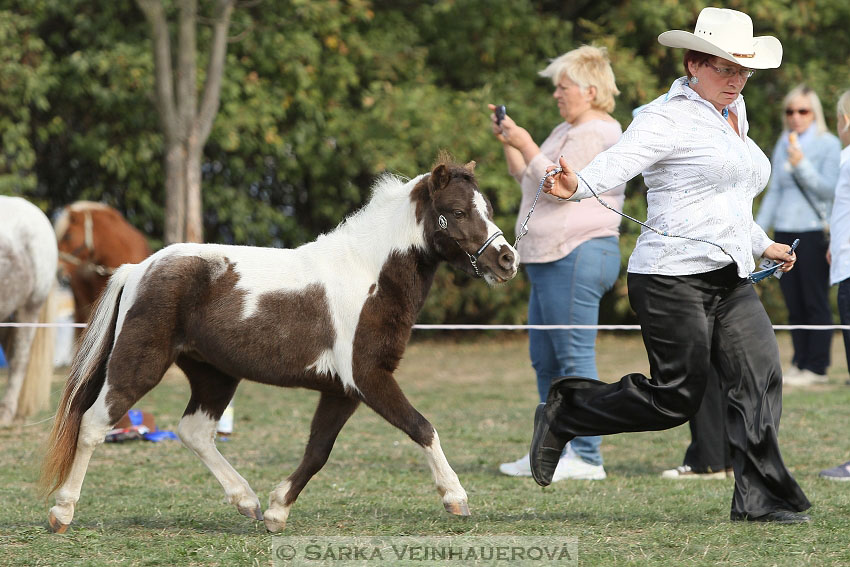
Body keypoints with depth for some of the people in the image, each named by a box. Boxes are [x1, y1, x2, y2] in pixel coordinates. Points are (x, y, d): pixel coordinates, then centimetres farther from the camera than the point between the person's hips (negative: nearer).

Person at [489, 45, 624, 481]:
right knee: (545, 360, 13)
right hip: (550, 260, 11)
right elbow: (529, 180, 27)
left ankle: (586, 458, -10)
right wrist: (508, 143, 15)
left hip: (577, 255, -11)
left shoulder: (595, 135, -11)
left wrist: (525, 144, -14)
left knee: (575, 356, -11)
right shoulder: (568, 131, 22)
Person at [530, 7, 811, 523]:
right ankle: (565, 412, 15)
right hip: (673, 280, -8)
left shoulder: (735, 114, 19)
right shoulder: (669, 117, -9)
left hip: (731, 281, 8)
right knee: (677, 399, -5)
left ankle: (761, 500, -5)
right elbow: (619, 161, -25)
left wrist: (763, 245, 41)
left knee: (762, 375, -7)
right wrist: (576, 185, -46)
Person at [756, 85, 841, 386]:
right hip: (785, 232, 5)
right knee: (794, 304, 5)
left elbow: (828, 189, -8)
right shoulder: (783, 144, 15)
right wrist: (757, 229, 13)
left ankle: (816, 367, -2)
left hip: (814, 232, -5)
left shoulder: (828, 144, 0)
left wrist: (802, 166, -20)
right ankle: (799, 363, 10)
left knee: (815, 301, -5)